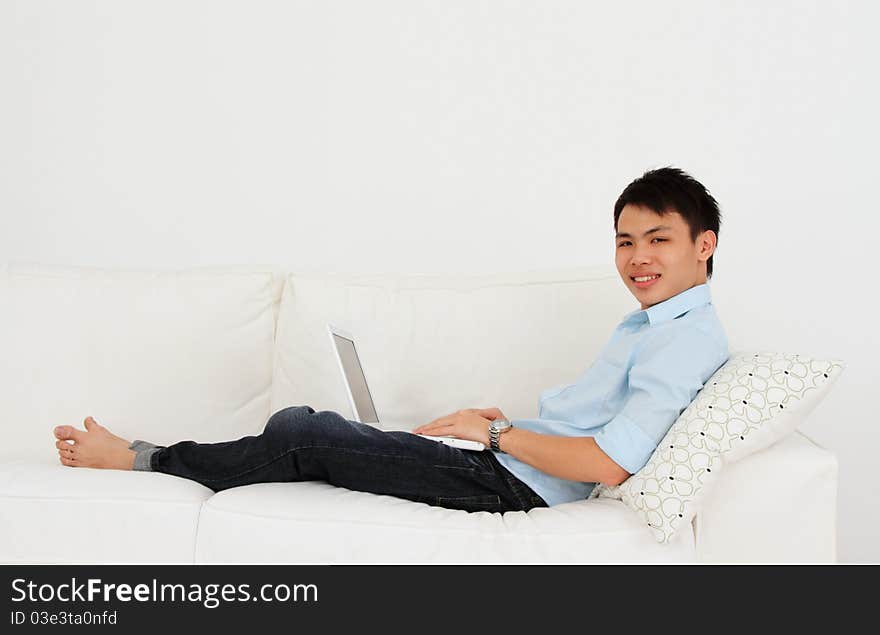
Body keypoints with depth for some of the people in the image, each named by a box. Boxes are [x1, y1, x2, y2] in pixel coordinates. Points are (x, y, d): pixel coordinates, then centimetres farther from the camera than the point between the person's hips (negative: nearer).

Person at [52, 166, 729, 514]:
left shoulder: (691, 338, -13)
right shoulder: (649, 325, 20)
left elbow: (610, 463, -24)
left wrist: (496, 432, -12)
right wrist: (497, 419, 6)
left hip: (514, 483, -9)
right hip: (505, 459, 9)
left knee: (304, 433, -11)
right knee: (301, 423, 1)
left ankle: (145, 460, 7)